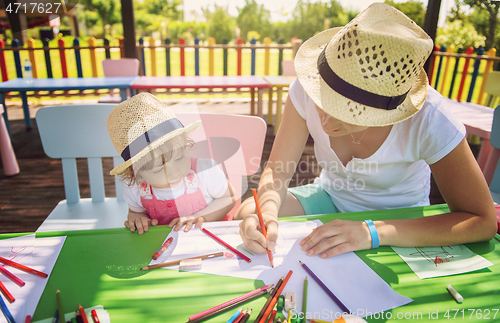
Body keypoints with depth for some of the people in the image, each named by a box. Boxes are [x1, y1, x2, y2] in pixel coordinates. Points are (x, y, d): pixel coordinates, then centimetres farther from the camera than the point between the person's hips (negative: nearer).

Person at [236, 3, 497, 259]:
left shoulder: (428, 118, -30)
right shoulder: (307, 88, -23)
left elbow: (482, 221, -27)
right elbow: (277, 170, -16)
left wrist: (375, 232, -39)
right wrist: (267, 211, -39)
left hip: (399, 218, -2)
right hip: (330, 198, 3)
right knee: (244, 214, -18)